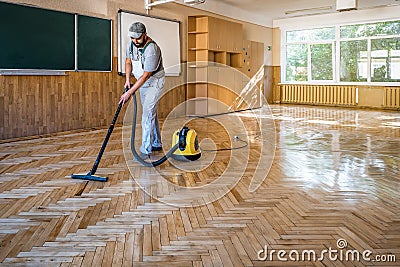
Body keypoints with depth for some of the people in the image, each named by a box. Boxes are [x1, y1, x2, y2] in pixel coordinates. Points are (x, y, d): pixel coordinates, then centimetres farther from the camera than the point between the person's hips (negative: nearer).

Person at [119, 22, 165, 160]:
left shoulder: (152, 49, -30)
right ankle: (157, 144, 28)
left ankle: (146, 150, -11)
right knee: (151, 113, 15)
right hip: (143, 82, 8)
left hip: (155, 82, -8)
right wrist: (127, 80, -5)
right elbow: (128, 61, 10)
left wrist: (129, 93, -30)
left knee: (148, 114, -14)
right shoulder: (131, 43, -6)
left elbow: (145, 75, -30)